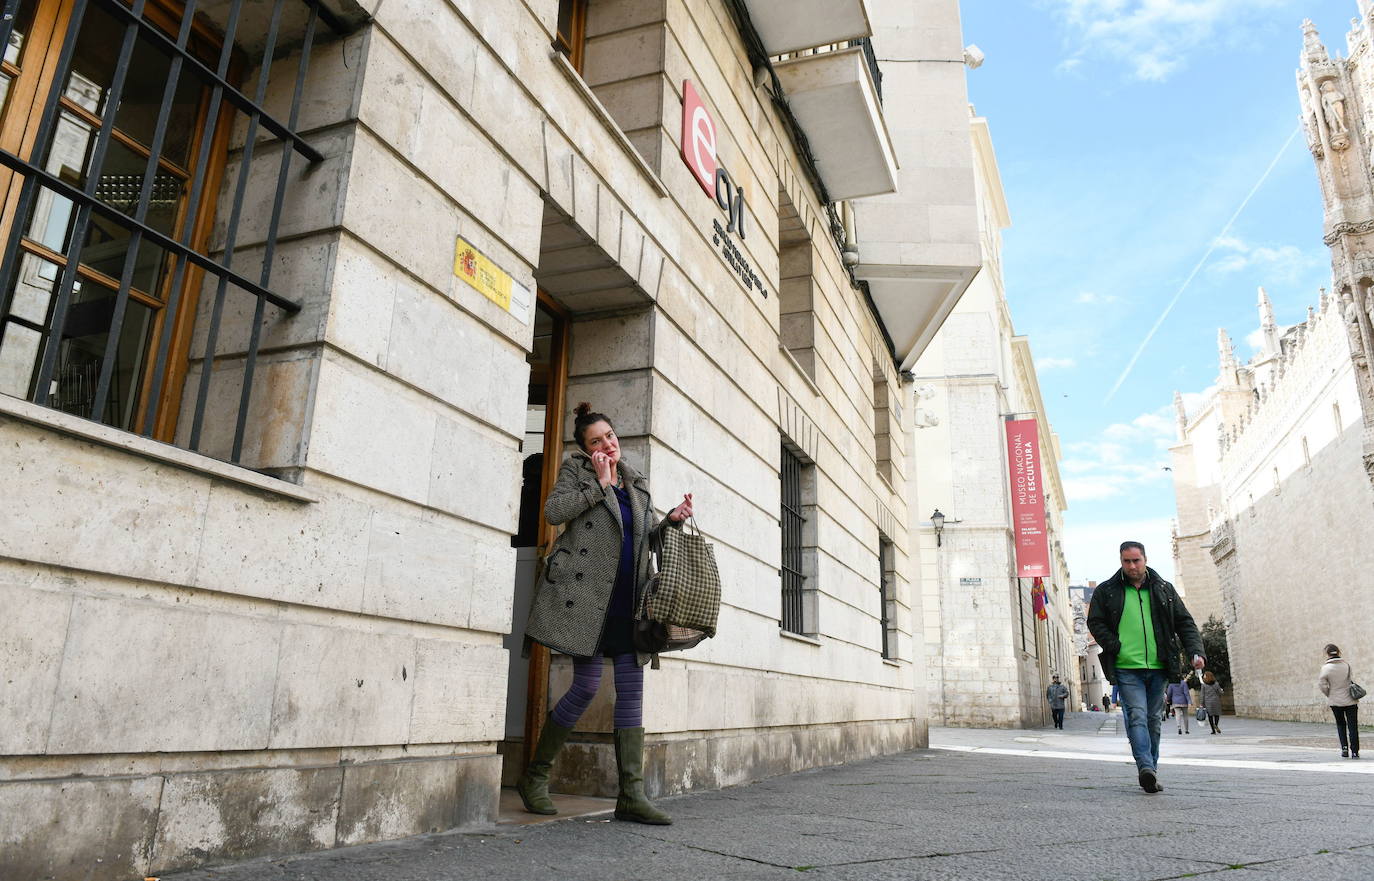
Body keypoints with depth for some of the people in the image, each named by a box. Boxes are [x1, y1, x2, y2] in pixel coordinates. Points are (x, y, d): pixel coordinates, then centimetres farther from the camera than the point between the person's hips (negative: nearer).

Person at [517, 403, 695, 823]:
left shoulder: (637, 484, 19)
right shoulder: (575, 470, 5)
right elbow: (553, 511, -10)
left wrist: (672, 519, 5)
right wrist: (599, 484, -9)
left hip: (628, 599, 6)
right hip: (587, 593, -5)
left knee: (632, 690, 1)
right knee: (587, 685, -6)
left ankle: (632, 794, 5)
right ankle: (534, 776, 14)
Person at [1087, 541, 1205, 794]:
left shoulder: (1164, 589, 12)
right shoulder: (1106, 591, 4)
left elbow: (1185, 623, 12)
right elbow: (1095, 622, 5)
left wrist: (1196, 651, -2)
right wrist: (1115, 647, -8)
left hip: (1158, 667, 3)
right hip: (1126, 668, -3)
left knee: (1153, 719, 9)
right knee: (1137, 716, -16)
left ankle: (1150, 769, 17)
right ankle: (1147, 768, -25)